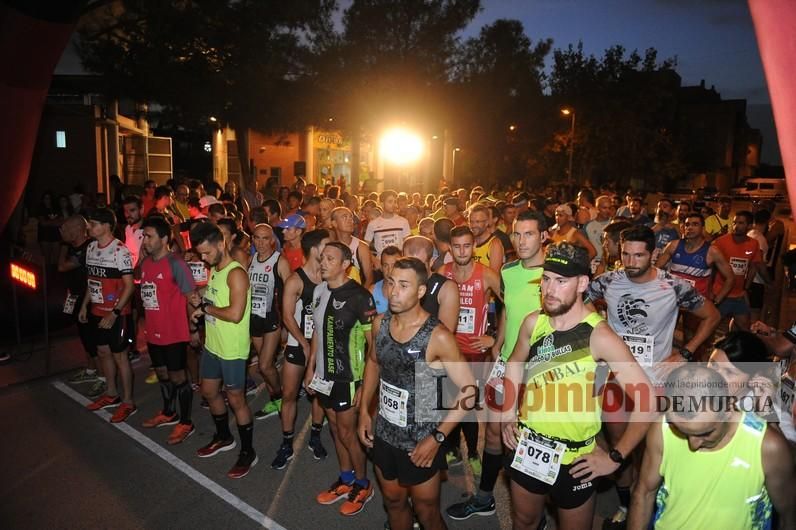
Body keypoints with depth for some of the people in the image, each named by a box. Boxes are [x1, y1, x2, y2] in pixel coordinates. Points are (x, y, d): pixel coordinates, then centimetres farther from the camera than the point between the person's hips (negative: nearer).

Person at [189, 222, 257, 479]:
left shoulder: (236, 274, -22)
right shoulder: (214, 270, 7)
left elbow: (235, 314, -30)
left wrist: (205, 308, -17)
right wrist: (201, 306, -3)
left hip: (232, 348, -9)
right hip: (212, 344, 9)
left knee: (236, 399, 3)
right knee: (209, 391, 22)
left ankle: (248, 453, 21)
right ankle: (224, 437, 44)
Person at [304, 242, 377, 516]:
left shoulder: (358, 296, -18)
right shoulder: (319, 291, 2)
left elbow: (373, 342, -15)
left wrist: (366, 383, -15)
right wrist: (311, 367, 12)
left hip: (348, 376, -6)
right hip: (325, 375, 6)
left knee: (347, 432, 6)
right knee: (336, 429, 18)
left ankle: (363, 485, 28)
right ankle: (345, 480, 37)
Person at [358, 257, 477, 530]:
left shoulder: (437, 337, -24)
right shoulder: (380, 323, -7)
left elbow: (469, 390, -19)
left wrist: (437, 438, -19)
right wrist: (364, 410, 7)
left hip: (419, 444, -5)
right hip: (383, 435, 5)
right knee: (394, 502, 24)